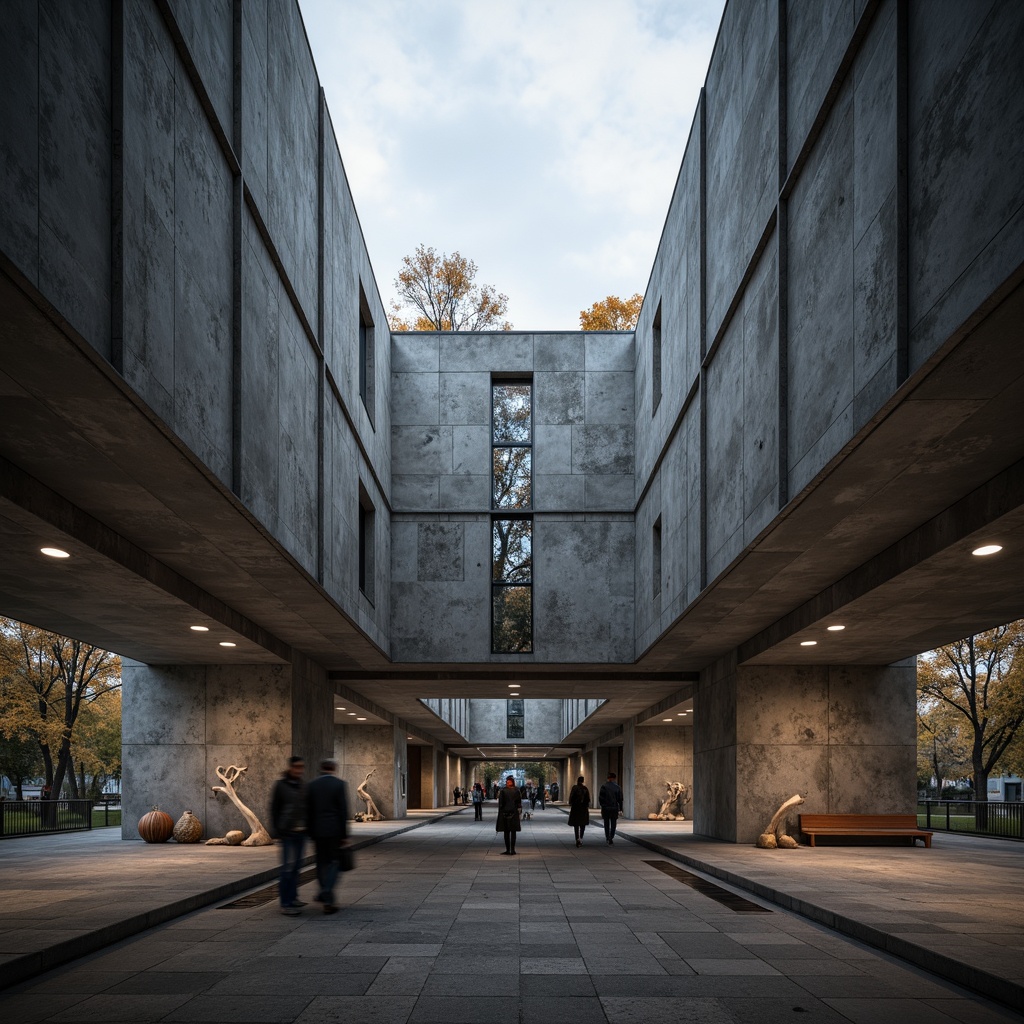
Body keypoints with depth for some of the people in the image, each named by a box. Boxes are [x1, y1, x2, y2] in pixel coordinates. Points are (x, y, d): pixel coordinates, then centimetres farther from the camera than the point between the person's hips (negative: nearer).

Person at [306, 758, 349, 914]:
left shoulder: (312, 785, 4)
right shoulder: (339, 784, -6)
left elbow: (309, 812, 6)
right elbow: (344, 811, -8)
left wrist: (312, 834, 13)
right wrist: (344, 835, -3)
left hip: (318, 831, 3)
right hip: (335, 830, -3)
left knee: (321, 862, 16)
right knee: (333, 863, 2)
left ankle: (325, 894, 21)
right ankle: (327, 898, -7)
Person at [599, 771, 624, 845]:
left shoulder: (604, 787, -5)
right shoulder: (618, 787, -2)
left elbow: (600, 798, -4)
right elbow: (620, 799, -2)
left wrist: (603, 805, 11)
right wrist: (620, 809, 3)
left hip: (605, 808, 0)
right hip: (614, 808, 0)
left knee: (606, 824, 15)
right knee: (613, 824, 6)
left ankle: (607, 838, 17)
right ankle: (611, 839, -3)